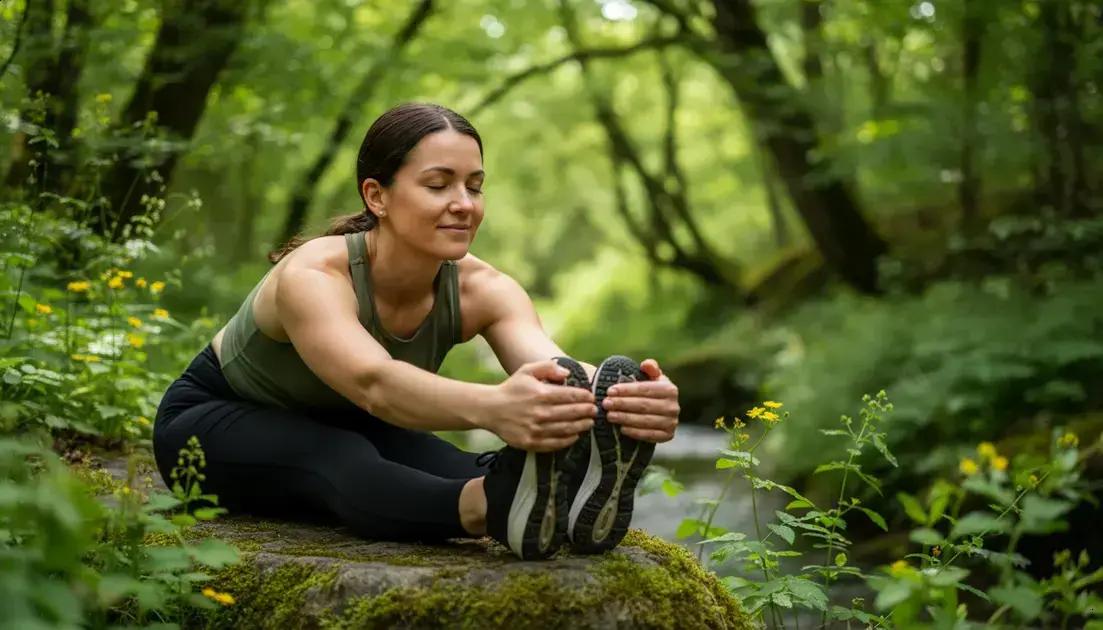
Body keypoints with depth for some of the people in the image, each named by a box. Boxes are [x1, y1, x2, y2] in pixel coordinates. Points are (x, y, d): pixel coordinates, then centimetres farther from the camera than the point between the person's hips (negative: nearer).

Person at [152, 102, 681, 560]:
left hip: (336, 428, 4)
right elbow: (376, 383, -57)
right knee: (340, 461, -40)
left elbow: (554, 368, -43)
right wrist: (493, 407, -79)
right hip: (214, 421, -4)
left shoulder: (480, 289, -23)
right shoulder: (312, 277, -37)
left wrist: (630, 403, -67)